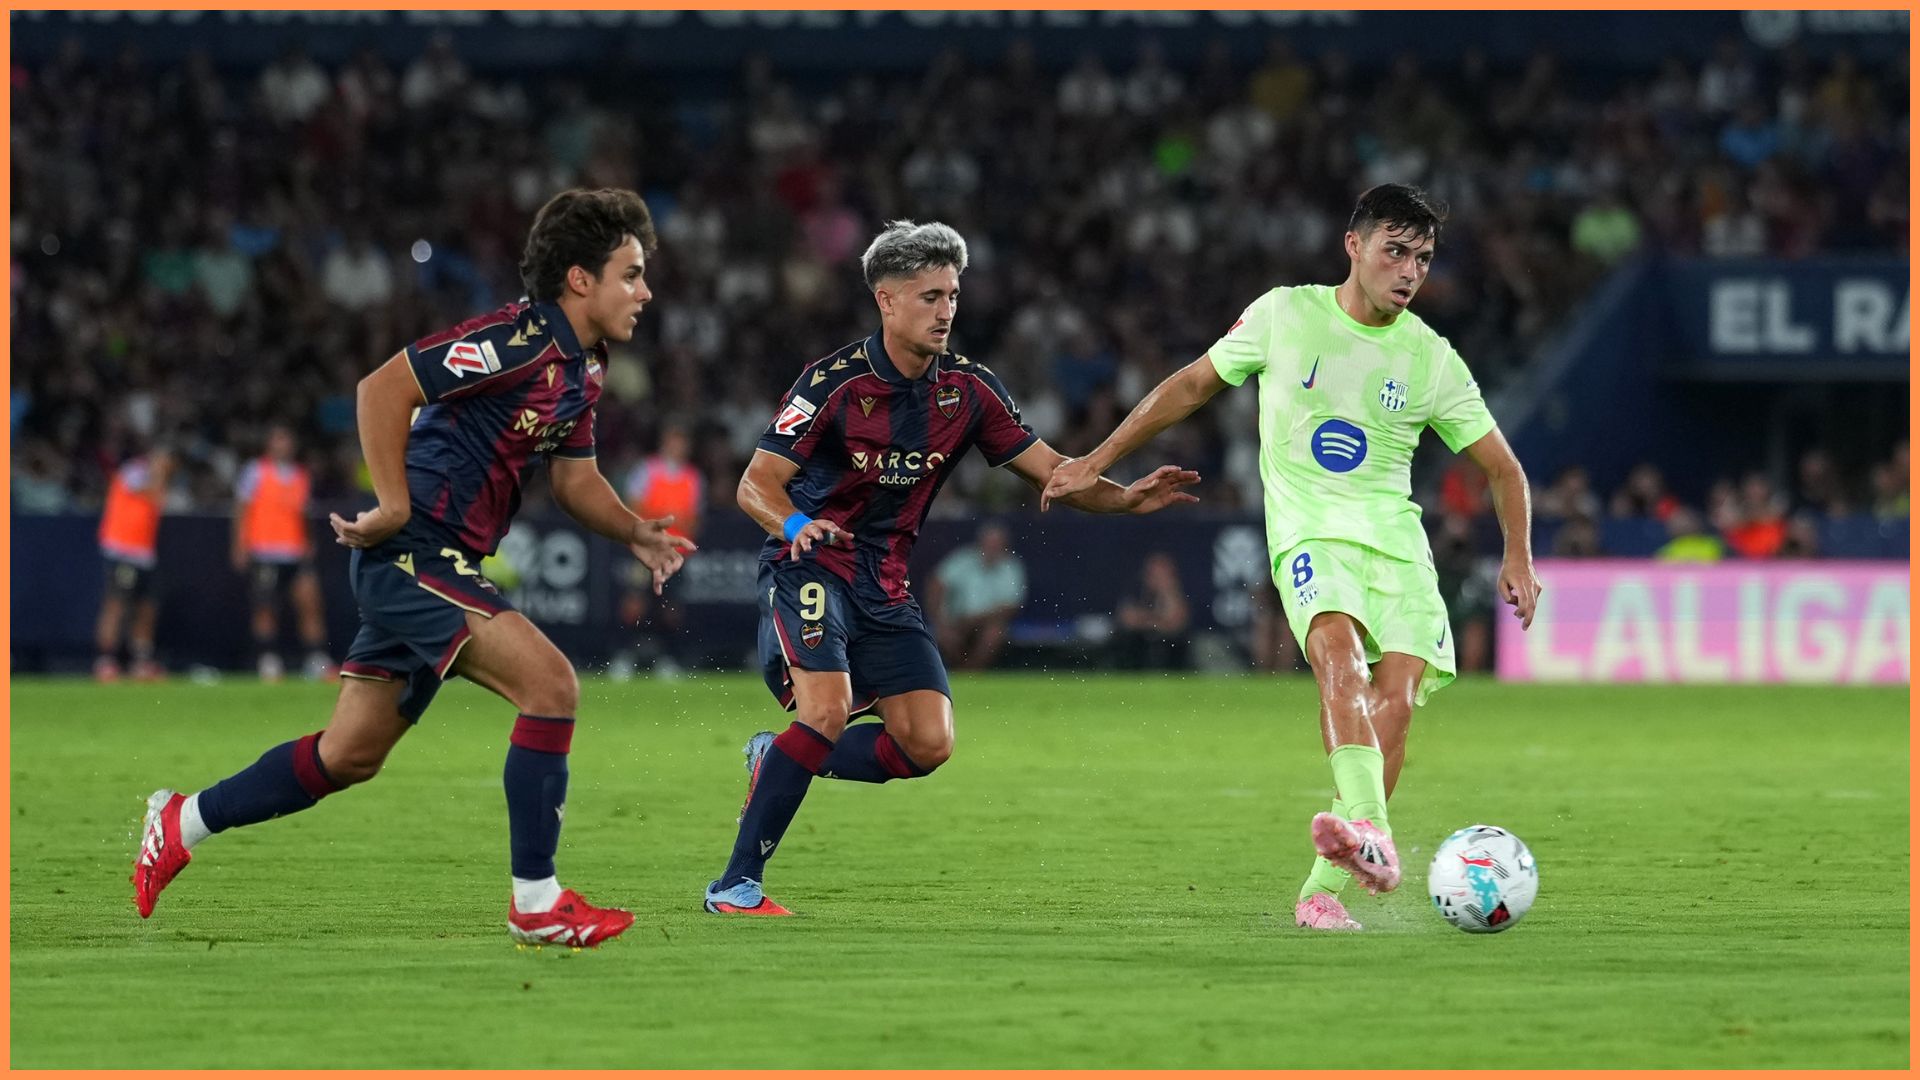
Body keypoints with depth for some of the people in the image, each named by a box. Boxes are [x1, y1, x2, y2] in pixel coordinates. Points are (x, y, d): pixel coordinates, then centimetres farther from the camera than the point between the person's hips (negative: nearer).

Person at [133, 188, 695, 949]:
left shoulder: (582, 371, 12)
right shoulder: (518, 339, -17)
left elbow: (575, 479, 20)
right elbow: (383, 389, -19)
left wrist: (636, 534, 2)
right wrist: (394, 507, -20)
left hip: (444, 565, 10)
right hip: (414, 552, -10)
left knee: (350, 756, 15)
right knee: (550, 683, -20)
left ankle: (181, 824, 30)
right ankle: (535, 904, -15)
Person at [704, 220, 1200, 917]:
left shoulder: (968, 389, 0)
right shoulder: (836, 381, -15)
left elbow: (1052, 472, 3)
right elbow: (756, 484, -16)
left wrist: (1127, 498, -15)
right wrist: (796, 525, -38)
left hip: (885, 586, 6)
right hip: (810, 570, -6)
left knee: (928, 743, -7)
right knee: (827, 713, -26)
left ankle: (777, 761, 15)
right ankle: (735, 885, -18)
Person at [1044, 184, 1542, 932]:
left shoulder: (1431, 359, 7)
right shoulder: (1285, 315, 4)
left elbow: (1502, 469, 15)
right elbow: (1193, 385, 15)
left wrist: (1519, 558, 0)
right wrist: (1098, 462, 15)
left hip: (1397, 540, 3)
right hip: (1309, 531, -3)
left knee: (1396, 699, -17)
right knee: (1340, 647, -33)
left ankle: (1325, 887, -10)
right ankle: (1369, 831, -53)